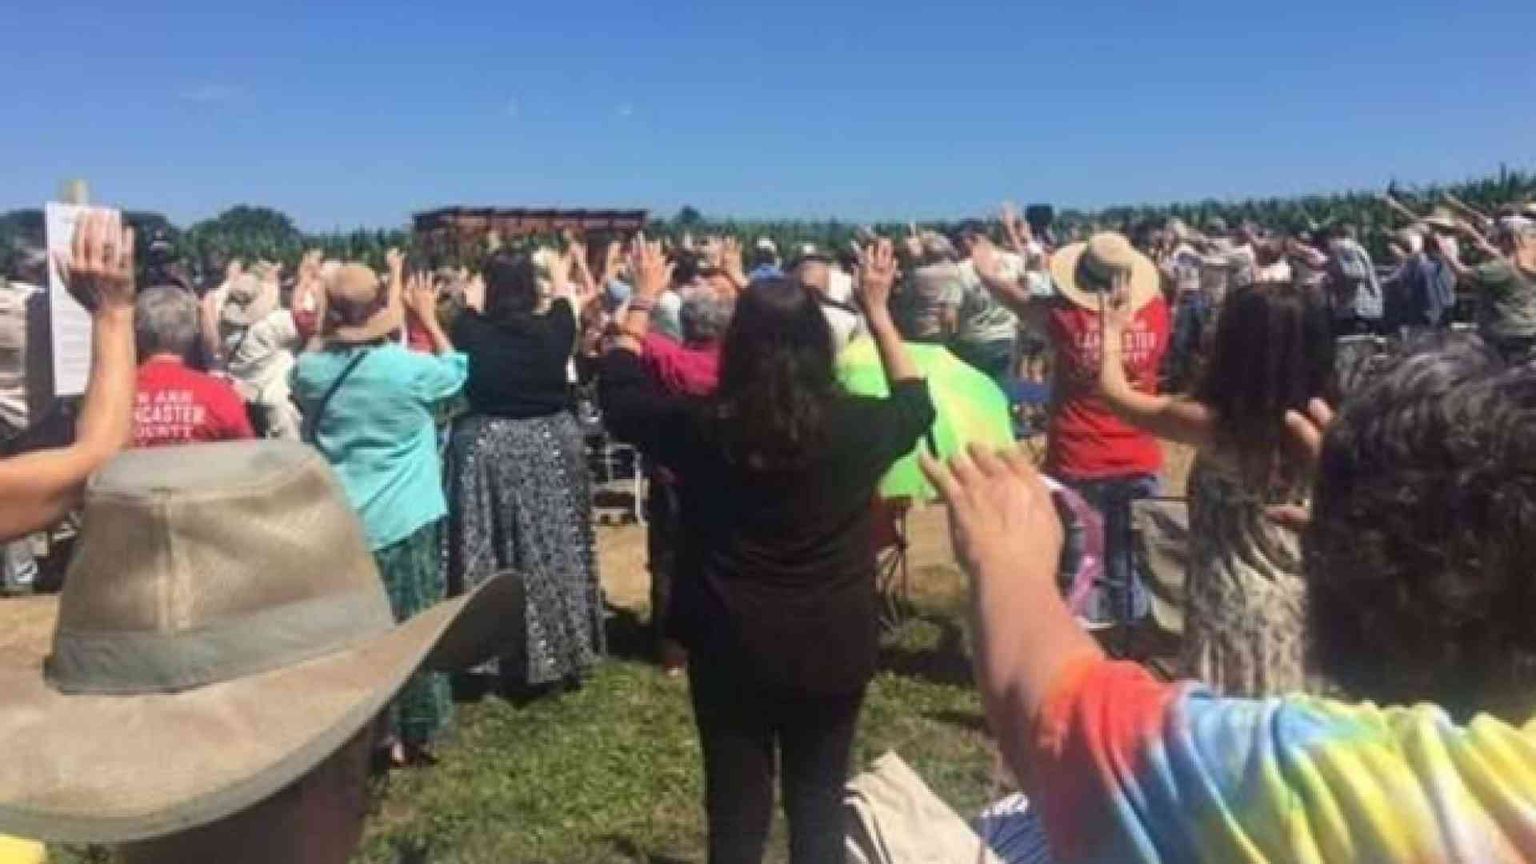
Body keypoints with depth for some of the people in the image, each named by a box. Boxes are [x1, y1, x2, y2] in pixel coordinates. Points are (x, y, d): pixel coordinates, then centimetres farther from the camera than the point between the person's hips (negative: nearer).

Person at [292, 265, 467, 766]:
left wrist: (325, 333, 17)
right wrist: (429, 319, 15)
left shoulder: (310, 370, -3)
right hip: (401, 519, -3)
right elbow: (456, 372, 8)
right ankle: (409, 737, 16)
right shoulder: (409, 368, -13)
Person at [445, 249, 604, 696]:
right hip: (551, 447, 1)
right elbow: (564, 306, 16)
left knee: (491, 555, 8)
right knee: (552, 552, 11)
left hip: (486, 448, -1)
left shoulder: (474, 331, -10)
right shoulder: (551, 329, -7)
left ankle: (489, 653, 17)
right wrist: (560, 277, 36)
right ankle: (557, 652, 22)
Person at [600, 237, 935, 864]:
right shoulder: (854, 426, -13)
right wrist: (878, 310, 14)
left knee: (736, 807, 15)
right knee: (819, 803, 17)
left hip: (729, 648, 0)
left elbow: (617, 392, 5)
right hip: (832, 649, 0)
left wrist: (642, 299, 14)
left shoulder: (702, 426, -14)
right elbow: (916, 404, 10)